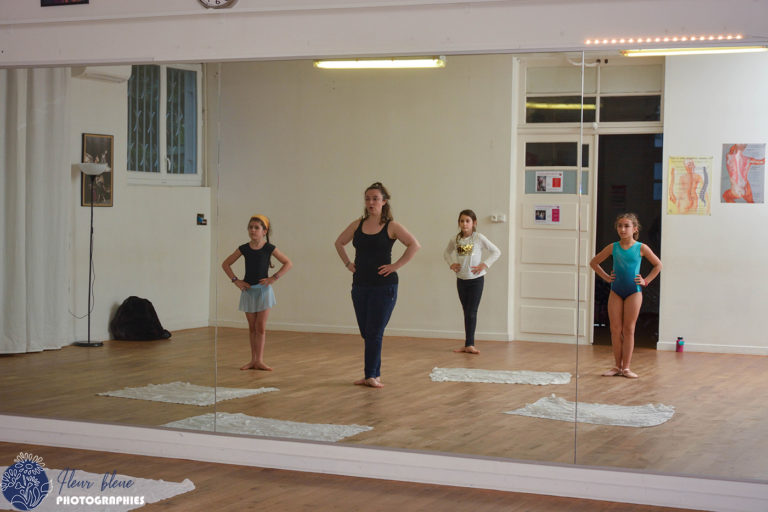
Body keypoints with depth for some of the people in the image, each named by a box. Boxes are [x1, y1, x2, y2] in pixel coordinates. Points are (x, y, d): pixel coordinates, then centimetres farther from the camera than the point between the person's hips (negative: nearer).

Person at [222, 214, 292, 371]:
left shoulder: (269, 248, -7)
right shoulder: (244, 249, -1)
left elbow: (288, 263, -5)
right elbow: (225, 264, 9)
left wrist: (274, 278, -11)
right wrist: (235, 280, -2)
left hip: (263, 289, -2)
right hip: (248, 290, 2)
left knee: (261, 327, -3)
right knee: (252, 327, 9)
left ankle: (259, 360, 0)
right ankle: (253, 360, 15)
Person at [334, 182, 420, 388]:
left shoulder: (391, 227, -5)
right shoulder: (358, 224, 8)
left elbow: (414, 245, -12)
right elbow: (339, 243, 21)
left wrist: (396, 266, -14)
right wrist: (348, 264, 9)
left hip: (384, 286, -5)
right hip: (360, 285, 5)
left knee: (374, 332, -7)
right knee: (365, 333, 9)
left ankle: (371, 375, -3)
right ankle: (374, 374, 19)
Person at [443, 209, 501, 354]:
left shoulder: (479, 238, -10)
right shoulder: (455, 239, 0)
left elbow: (496, 252, -4)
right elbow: (446, 253, 20)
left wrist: (484, 265, -12)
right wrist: (451, 263, 2)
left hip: (476, 279, -4)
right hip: (461, 280, 4)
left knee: (472, 312, -7)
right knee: (466, 312, 10)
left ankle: (469, 344, -6)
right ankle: (468, 344, 15)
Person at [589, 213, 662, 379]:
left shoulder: (641, 248, -3)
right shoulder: (613, 247, 2)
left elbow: (658, 265, 8)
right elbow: (593, 262, 12)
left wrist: (646, 281, 0)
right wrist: (606, 277, 4)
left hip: (633, 292, -2)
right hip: (616, 291, 2)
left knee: (628, 330, 2)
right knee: (615, 329, 2)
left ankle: (626, 367, 5)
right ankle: (617, 366, 9)